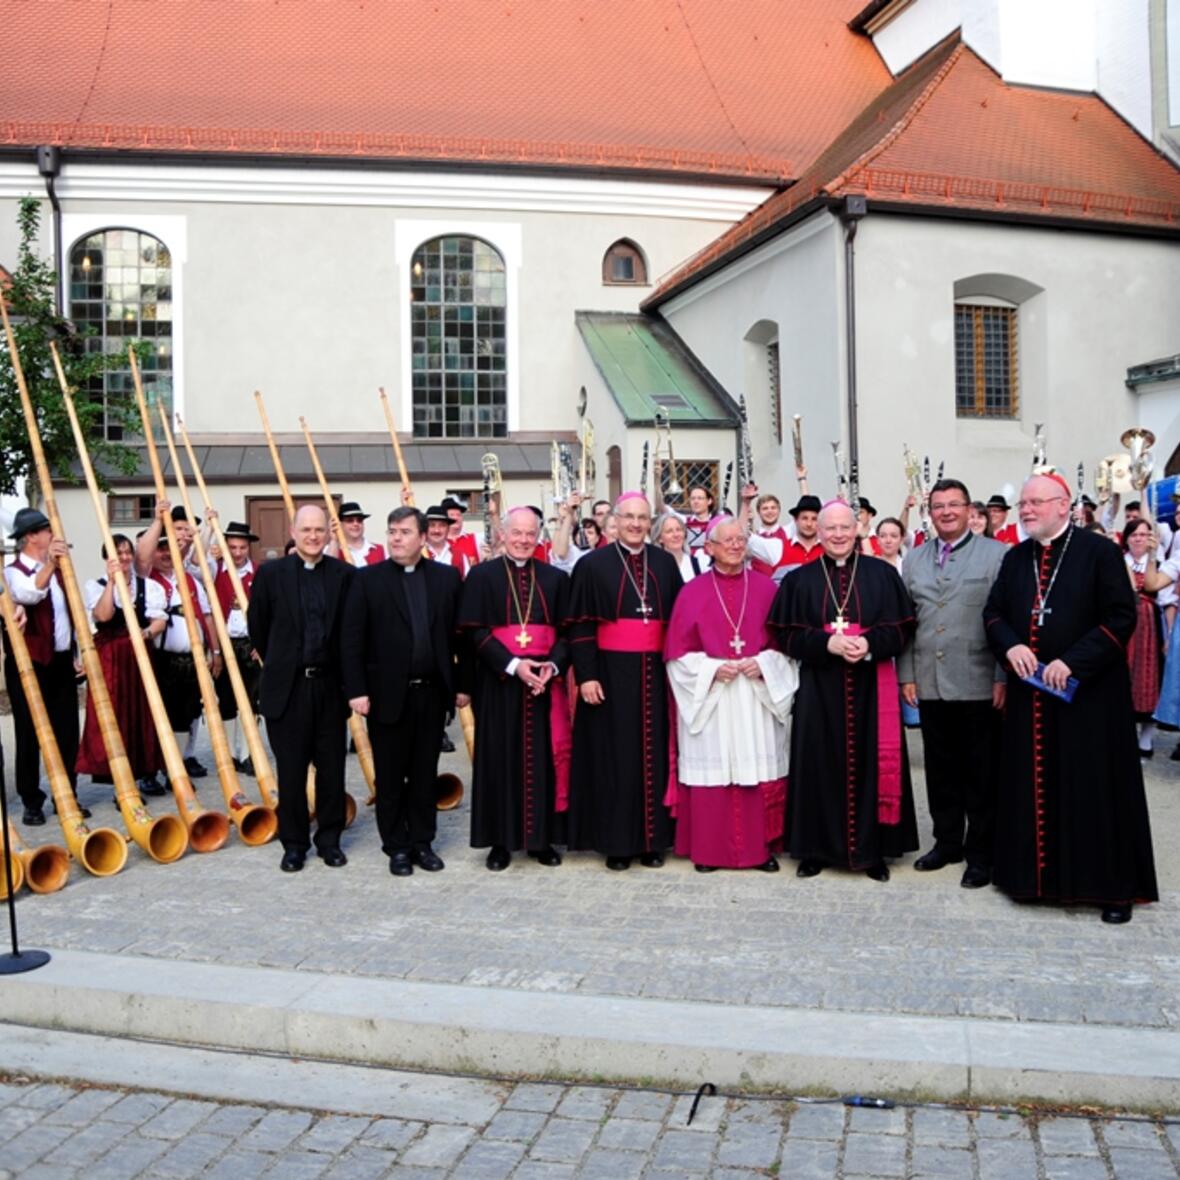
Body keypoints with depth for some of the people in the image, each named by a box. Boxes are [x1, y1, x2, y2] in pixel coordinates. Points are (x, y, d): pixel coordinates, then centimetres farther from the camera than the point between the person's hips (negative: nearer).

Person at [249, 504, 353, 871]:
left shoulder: (345, 574, 0)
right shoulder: (270, 573, -1)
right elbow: (258, 628, 7)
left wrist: (344, 670, 9)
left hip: (330, 685, 1)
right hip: (286, 687, -1)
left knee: (332, 766, 9)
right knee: (290, 769, 6)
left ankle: (330, 838, 22)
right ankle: (294, 842, 18)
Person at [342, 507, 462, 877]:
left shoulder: (446, 576, 5)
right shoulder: (368, 579, -1)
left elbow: (460, 634, 6)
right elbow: (351, 639, -4)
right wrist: (356, 690, -10)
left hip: (432, 692, 2)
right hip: (387, 694, -2)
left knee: (425, 774, 11)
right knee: (390, 777, 7)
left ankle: (422, 842, 23)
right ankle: (396, 847, 19)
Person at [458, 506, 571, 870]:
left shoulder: (555, 578, 9)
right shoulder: (482, 575, 2)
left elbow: (567, 630, 6)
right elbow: (474, 631, -6)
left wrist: (553, 665, -13)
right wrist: (512, 664, -17)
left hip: (545, 680, 2)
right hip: (499, 681, -2)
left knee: (543, 757, 5)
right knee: (500, 759, 2)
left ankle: (542, 838, 14)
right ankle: (500, 840, 10)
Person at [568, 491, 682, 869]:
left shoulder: (664, 563, 9)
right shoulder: (593, 565, -1)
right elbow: (580, 626, -4)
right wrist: (586, 675, -12)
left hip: (654, 674, 3)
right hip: (611, 673, -3)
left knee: (654, 754, 7)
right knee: (614, 756, 1)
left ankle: (652, 839, 16)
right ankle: (616, 841, 10)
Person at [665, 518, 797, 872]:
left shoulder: (765, 587, 6)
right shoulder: (693, 592, 2)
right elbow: (679, 652, 1)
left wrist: (764, 664, -11)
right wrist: (713, 669, -13)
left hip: (759, 697, 1)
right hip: (708, 696, -1)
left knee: (760, 771, 2)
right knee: (712, 771, 0)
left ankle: (762, 846, 14)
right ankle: (708, 849, 11)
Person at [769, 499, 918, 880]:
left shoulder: (883, 574, 5)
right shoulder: (799, 580, 5)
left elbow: (901, 627, 2)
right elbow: (786, 634, 0)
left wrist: (870, 643, -16)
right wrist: (828, 643, -15)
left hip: (871, 687, 0)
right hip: (818, 687, 0)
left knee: (869, 763, 3)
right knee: (820, 765, 3)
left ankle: (872, 849, 13)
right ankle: (816, 848, 13)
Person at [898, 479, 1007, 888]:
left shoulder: (996, 554, -2)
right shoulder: (914, 559, 12)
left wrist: (1003, 677, -11)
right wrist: (906, 675, 6)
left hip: (978, 685, -4)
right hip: (929, 684, 4)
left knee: (981, 774, 4)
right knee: (940, 770, 12)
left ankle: (980, 853, 14)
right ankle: (947, 842, 25)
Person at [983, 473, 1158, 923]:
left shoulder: (1099, 551, -7)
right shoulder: (1015, 558, 10)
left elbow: (1121, 616, -12)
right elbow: (993, 612, 11)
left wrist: (1072, 661, -19)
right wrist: (1010, 646, -11)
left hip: (1088, 691, -5)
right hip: (1029, 692, 5)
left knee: (1094, 787, 0)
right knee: (1034, 785, 9)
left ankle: (1111, 886, 11)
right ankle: (1039, 874, 20)